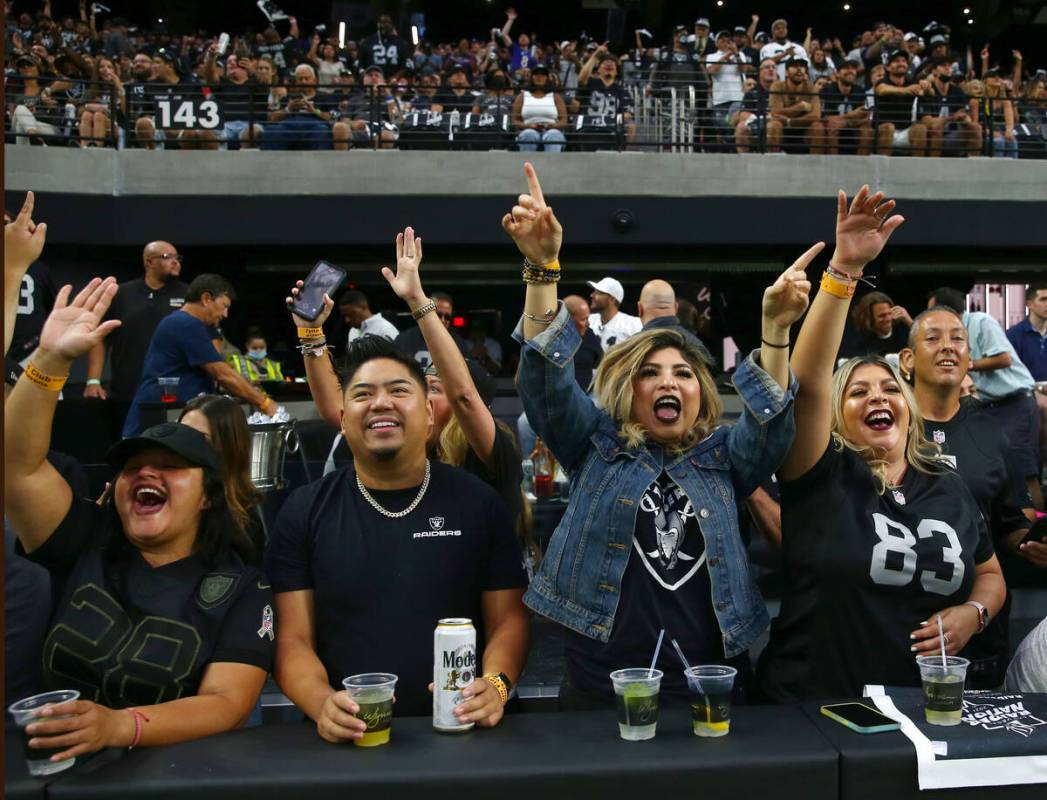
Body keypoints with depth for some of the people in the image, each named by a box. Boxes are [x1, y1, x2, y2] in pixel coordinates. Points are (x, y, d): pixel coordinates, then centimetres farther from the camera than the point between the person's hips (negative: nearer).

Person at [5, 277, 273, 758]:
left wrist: (119, 726, -27)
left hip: (171, 770, -3)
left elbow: (227, 703, -12)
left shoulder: (241, 588, -3)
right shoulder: (86, 544, 4)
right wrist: (51, 360, -19)